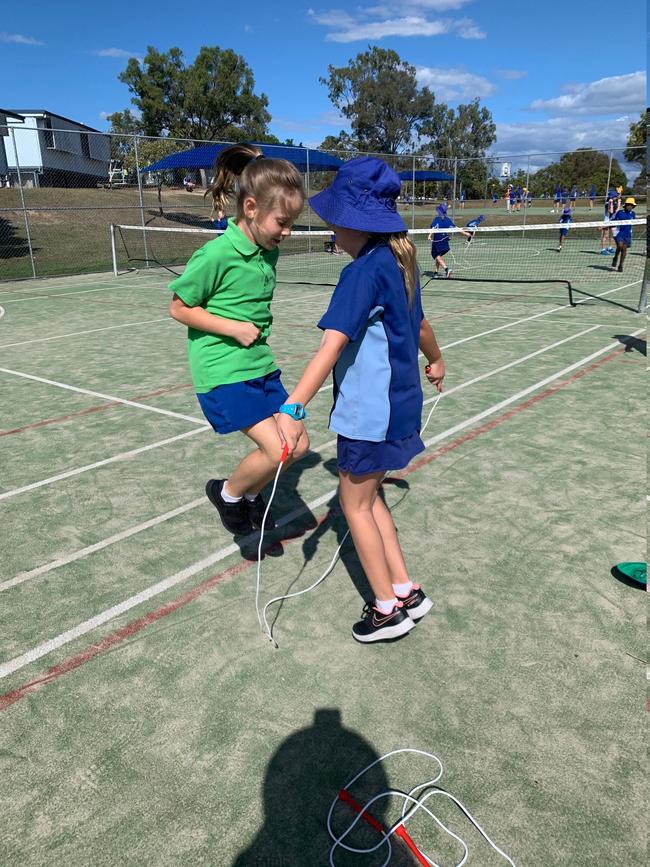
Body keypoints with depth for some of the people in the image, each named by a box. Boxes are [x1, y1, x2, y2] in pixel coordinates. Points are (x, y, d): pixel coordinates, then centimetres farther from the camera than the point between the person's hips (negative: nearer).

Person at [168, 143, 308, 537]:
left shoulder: (269, 252, 4)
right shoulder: (216, 254, -18)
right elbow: (180, 308, -9)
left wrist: (258, 331, 7)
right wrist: (234, 328, -16)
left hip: (261, 365, 8)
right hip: (222, 371, -8)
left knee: (297, 443, 7)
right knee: (276, 449, -15)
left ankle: (251, 494, 32)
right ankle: (227, 493, 14)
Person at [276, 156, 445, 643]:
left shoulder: (364, 272, -20)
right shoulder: (400, 262, 7)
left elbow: (332, 346, -31)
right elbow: (419, 324, 21)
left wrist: (293, 408, -36)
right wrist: (436, 360, 40)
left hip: (370, 410, -9)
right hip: (402, 401, 9)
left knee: (355, 503, 7)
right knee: (368, 495, 19)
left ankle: (389, 607, 19)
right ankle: (406, 591, 27)